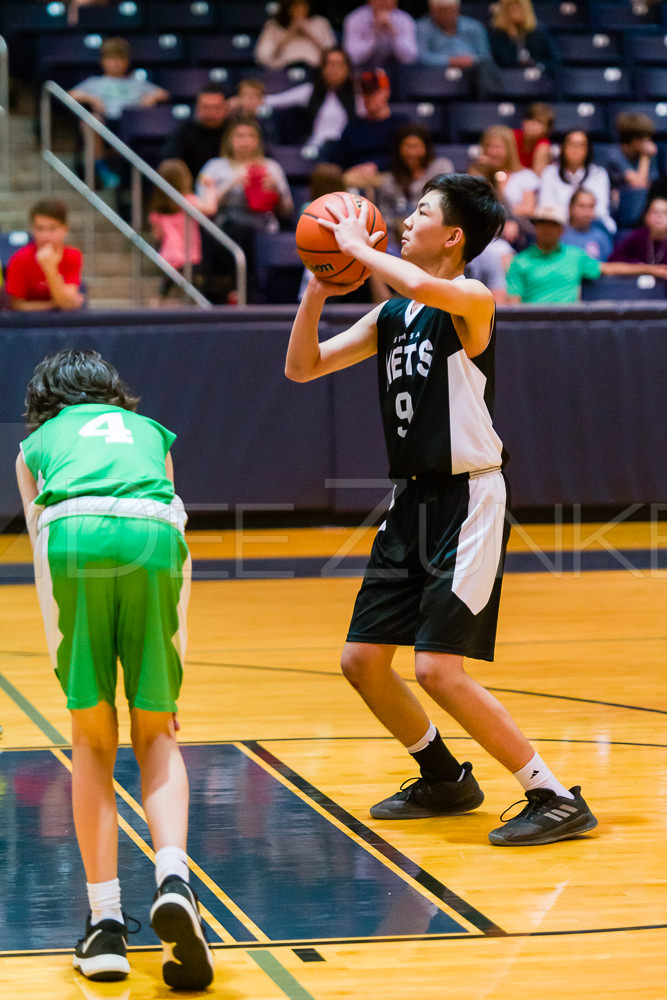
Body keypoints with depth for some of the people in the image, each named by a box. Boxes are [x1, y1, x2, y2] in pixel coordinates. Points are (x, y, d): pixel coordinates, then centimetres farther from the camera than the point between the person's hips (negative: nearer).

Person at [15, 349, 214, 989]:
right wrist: (166, 682, 43)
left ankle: (106, 923, 5)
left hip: (71, 533, 0)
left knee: (92, 742, 12)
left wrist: (68, 659, 35)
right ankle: (172, 877, -11)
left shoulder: (36, 445, 33)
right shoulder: (150, 432, 37)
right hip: (155, 535, 1)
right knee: (156, 735, 14)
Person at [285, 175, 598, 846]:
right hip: (412, 501, 9)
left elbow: (426, 288, -36)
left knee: (437, 668, -16)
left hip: (466, 501, -9)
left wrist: (357, 246, -21)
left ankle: (557, 800, -6)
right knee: (362, 660, 11)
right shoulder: (390, 316, 11)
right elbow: (302, 368, 14)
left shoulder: (471, 300, -12)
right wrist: (317, 291, -1)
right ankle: (445, 781, 31)